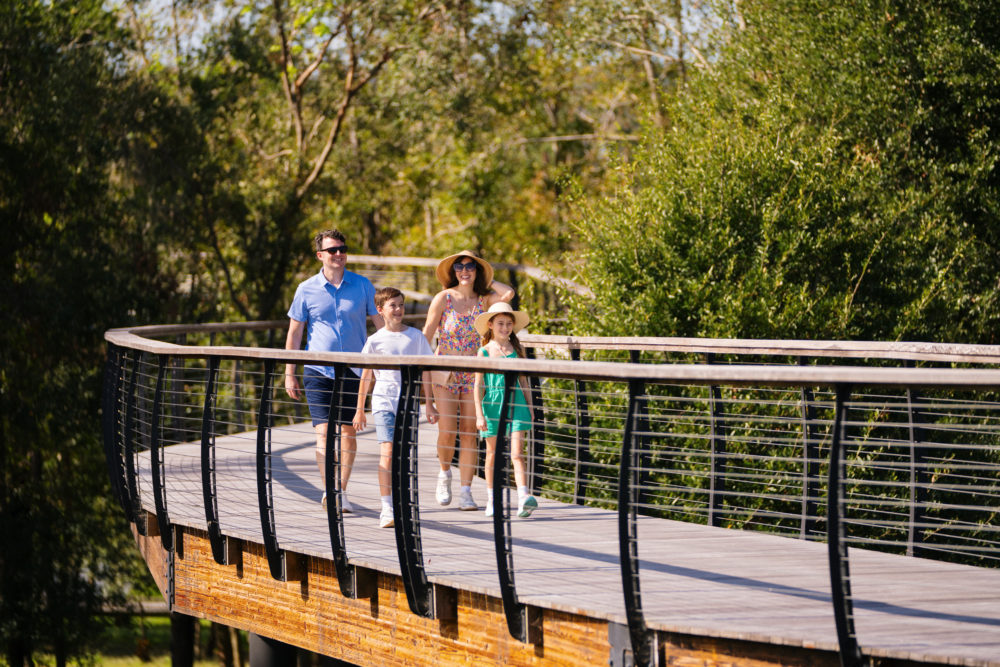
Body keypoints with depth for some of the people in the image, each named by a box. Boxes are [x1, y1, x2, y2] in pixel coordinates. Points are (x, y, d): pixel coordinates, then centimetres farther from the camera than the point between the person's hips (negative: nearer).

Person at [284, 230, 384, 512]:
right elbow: (294, 332, 8)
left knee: (348, 431, 5)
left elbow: (382, 325, 8)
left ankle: (342, 491, 16)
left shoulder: (362, 286, 3)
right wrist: (289, 374, 5)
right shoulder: (307, 289, 2)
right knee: (323, 431, -11)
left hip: (354, 370, 1)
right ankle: (329, 491, -13)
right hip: (318, 371, -1)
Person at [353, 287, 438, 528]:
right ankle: (386, 509, -15)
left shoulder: (415, 336, 5)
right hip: (383, 400, -2)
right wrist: (359, 410, 10)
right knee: (387, 452, -13)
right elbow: (366, 376, 9)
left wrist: (429, 405, 8)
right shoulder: (375, 340, 2)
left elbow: (425, 371, 9)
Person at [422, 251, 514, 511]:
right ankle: (444, 472, 20)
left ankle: (466, 491, 2)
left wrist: (486, 280, 0)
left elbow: (508, 294, -15)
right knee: (447, 432, -9)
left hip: (473, 373, 2)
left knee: (469, 433, -1)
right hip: (445, 372, -2)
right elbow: (426, 335, -4)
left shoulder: (484, 300, 4)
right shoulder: (443, 298, -2)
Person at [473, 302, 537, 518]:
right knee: (492, 454, 10)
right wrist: (479, 414, -6)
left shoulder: (517, 350, 6)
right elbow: (478, 385, 0)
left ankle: (523, 499, -20)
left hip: (515, 405, 0)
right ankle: (491, 500, 22)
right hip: (492, 405, 0)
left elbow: (523, 381, 12)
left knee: (517, 453, -10)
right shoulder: (484, 352, 0)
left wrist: (530, 408, 11)